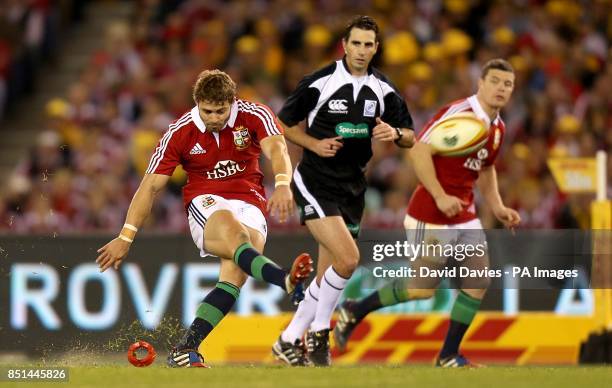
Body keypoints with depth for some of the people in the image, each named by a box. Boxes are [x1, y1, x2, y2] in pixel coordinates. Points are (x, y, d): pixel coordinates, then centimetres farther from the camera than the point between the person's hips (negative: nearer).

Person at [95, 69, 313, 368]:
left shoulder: (255, 116, -6)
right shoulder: (180, 133, -4)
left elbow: (276, 148, -24)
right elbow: (151, 185, -1)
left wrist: (282, 184, -46)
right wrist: (126, 237, -7)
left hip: (250, 204, 1)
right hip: (205, 203, -1)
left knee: (234, 275, -26)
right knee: (233, 231, -38)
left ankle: (186, 349, -26)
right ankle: (287, 282, -66)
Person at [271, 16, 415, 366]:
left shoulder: (384, 90, 3)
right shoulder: (319, 82, -10)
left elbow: (410, 137, 8)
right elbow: (284, 124, 0)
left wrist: (395, 133, -15)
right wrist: (316, 144, -15)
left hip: (352, 188, 6)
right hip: (316, 183, -6)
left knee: (328, 276, 6)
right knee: (348, 259, -21)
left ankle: (290, 341, 20)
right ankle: (319, 333, -4)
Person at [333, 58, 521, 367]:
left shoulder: (497, 128, 9)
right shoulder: (459, 113, -18)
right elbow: (418, 151, -22)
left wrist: (498, 208, 14)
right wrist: (440, 196, -26)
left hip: (465, 216, 8)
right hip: (431, 217, -8)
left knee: (479, 280, -3)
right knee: (423, 289, -3)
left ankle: (449, 355, 7)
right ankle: (354, 311, 18)